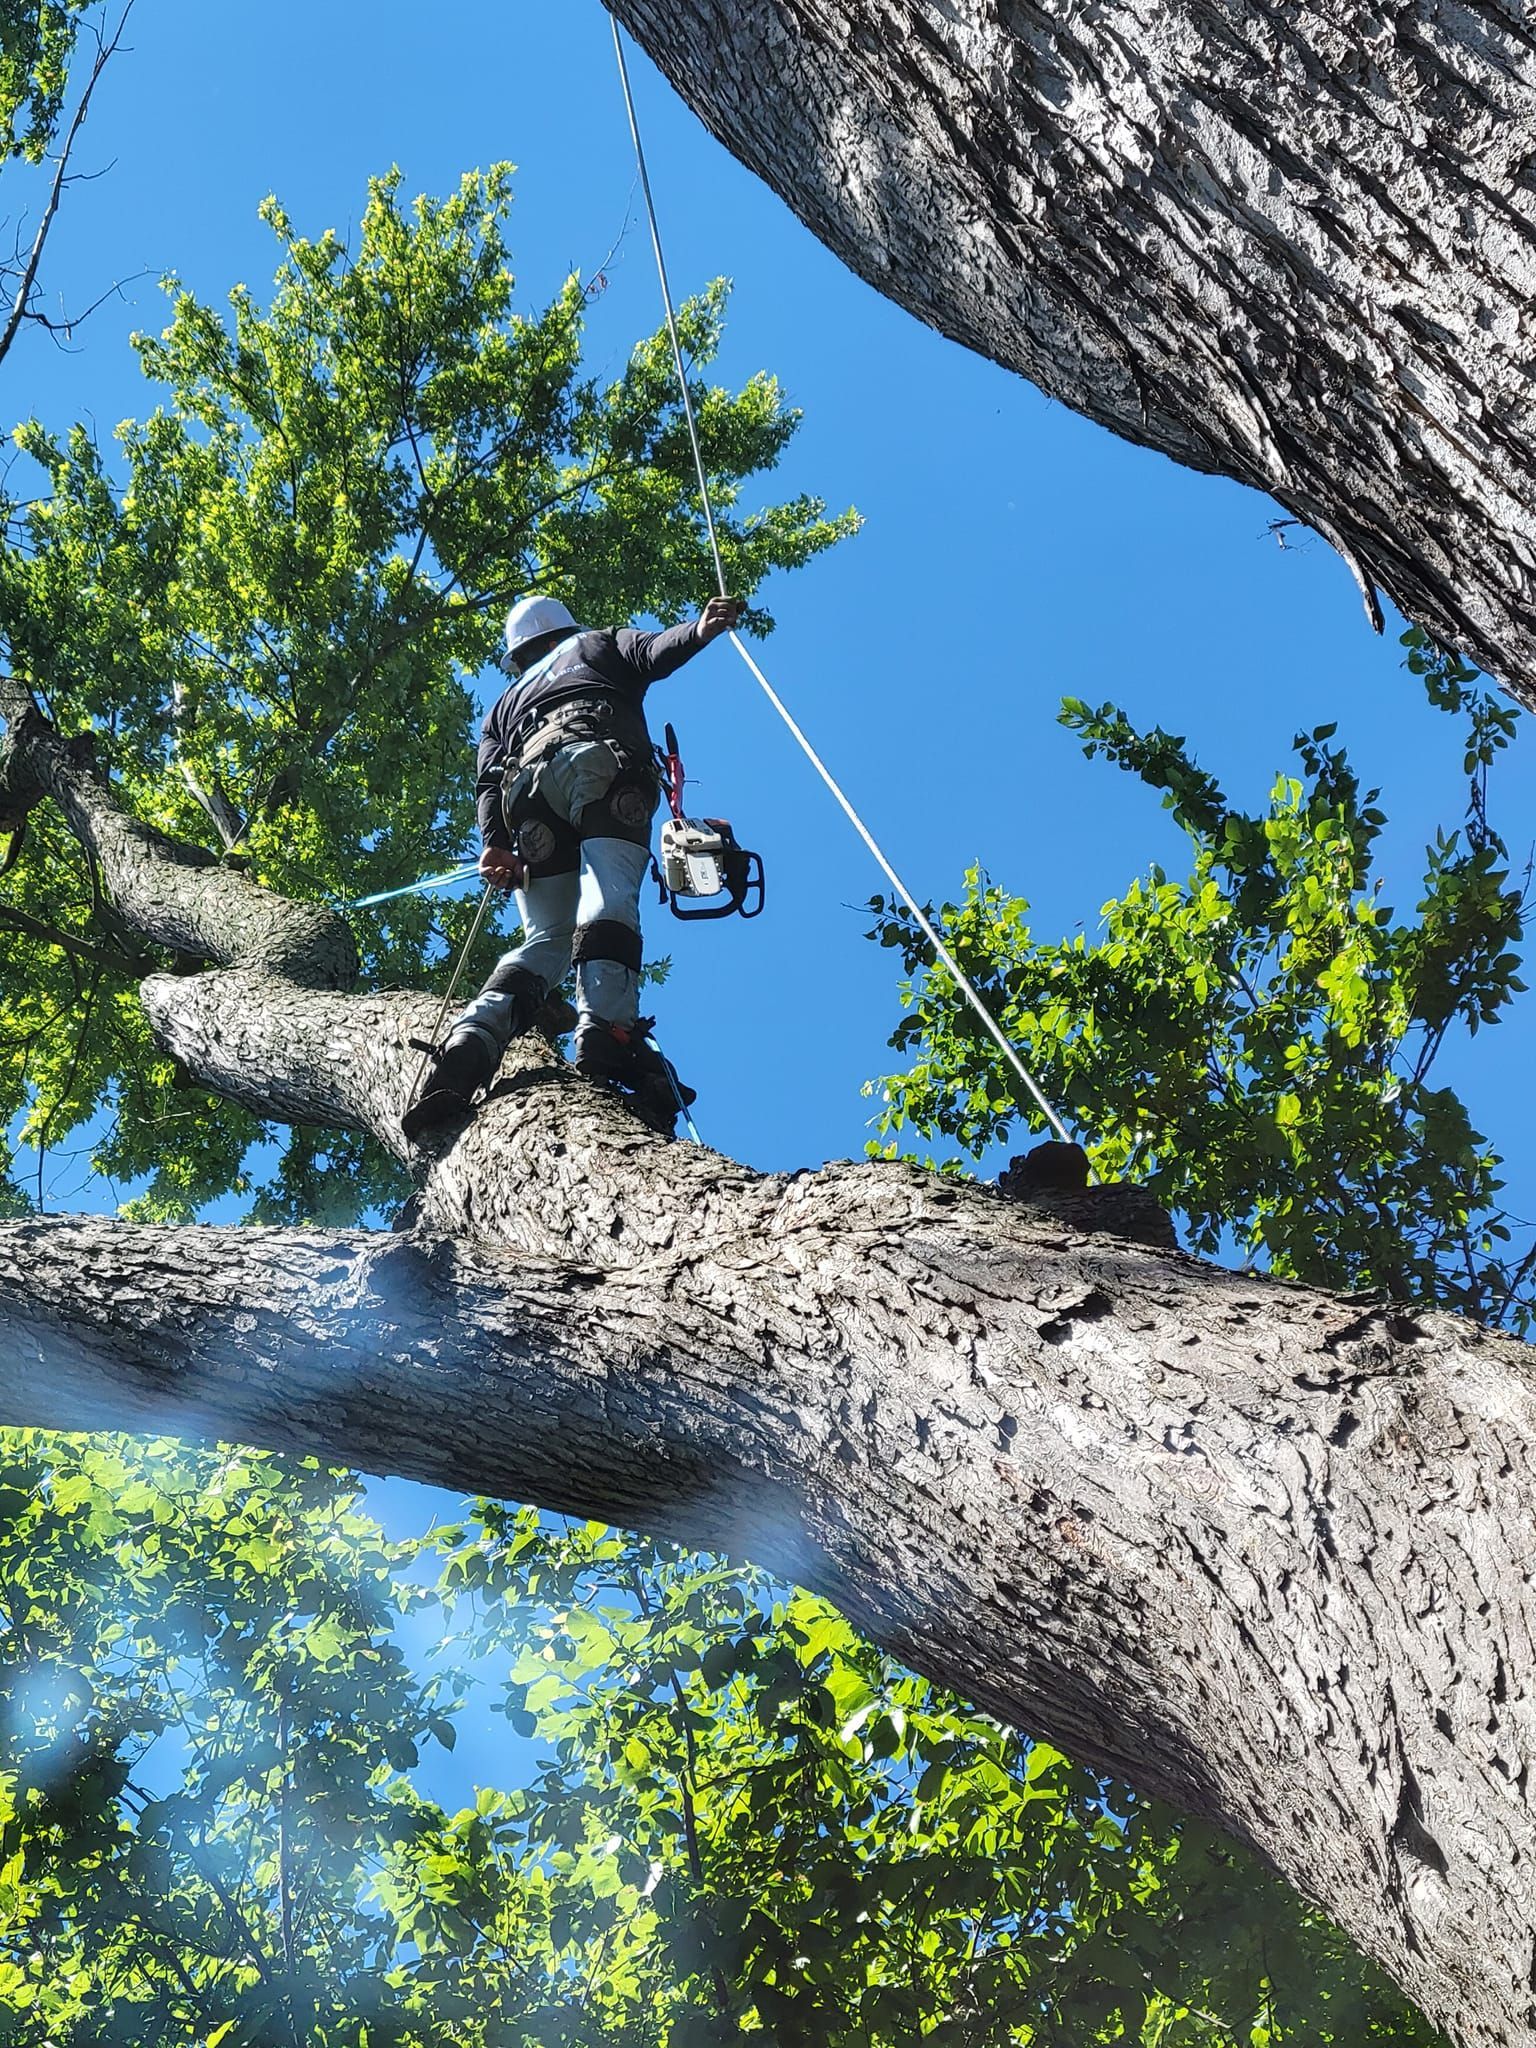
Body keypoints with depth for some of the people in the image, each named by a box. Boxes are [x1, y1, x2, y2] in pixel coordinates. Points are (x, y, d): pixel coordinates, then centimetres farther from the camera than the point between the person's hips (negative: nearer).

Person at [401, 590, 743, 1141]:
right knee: (609, 896, -23)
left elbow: (489, 779, 20)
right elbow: (655, 652, 11)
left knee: (546, 937, 0)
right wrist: (699, 629, -6)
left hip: (528, 783, 4)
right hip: (600, 764, -3)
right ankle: (607, 1027, -47)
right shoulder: (599, 645, 36)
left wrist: (495, 843, 6)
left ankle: (472, 1039, -24)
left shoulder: (504, 707, 40)